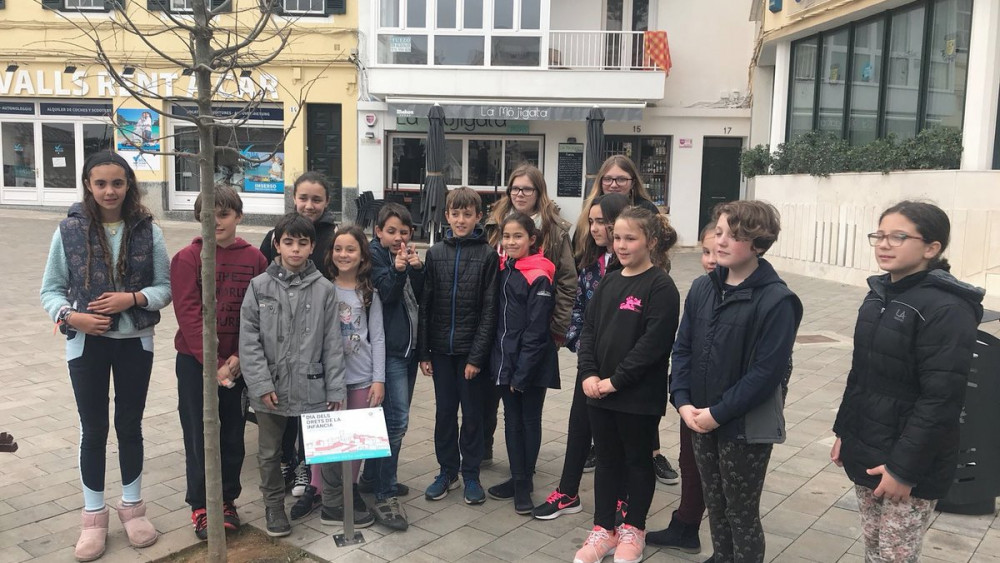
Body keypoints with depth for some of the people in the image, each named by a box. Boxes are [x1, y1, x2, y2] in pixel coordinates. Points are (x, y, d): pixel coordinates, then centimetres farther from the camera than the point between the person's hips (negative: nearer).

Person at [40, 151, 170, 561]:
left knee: (130, 425, 13)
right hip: (86, 342, 0)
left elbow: (166, 287, -2)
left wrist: (132, 299, -19)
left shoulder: (148, 231, -5)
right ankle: (93, 517, 26)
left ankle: (132, 507, 31)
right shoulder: (69, 230, -6)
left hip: (135, 341, 1)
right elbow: (51, 289, -1)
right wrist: (70, 316, -19)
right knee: (93, 430, 10)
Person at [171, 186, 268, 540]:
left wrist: (238, 358, -11)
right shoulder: (187, 258, -6)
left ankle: (227, 501, 28)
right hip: (195, 362, -2)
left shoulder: (254, 258, 1)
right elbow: (188, 315, -12)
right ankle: (200, 507, 22)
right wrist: (212, 364, -17)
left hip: (237, 363, 2)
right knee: (199, 435, 7)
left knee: (233, 433, 11)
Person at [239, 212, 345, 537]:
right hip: (270, 388, 1)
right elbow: (249, 340, -5)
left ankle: (334, 501, 29)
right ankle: (274, 505, 36)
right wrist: (262, 384, -11)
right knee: (269, 453, 16)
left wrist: (335, 389, -2)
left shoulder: (324, 289, -2)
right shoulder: (260, 286, -2)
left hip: (312, 387, 0)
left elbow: (332, 343, -1)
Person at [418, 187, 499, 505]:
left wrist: (477, 355, -11)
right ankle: (447, 471, 27)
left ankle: (471, 474, 23)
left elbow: (489, 309, -7)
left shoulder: (488, 255, -5)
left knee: (472, 414, 9)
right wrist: (423, 352, 0)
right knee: (444, 412, 12)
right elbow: (425, 304, 3)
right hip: (441, 349, 3)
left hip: (472, 350, -2)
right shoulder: (435, 253, 3)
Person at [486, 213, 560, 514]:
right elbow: (498, 317, 9)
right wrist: (504, 363, 3)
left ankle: (524, 482, 21)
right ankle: (517, 478, 26)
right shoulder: (503, 269, 6)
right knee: (512, 420, 14)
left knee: (530, 420, 9)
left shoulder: (539, 277, -14)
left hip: (532, 364, -6)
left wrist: (522, 373, -17)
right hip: (505, 359, 6)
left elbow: (536, 331, -16)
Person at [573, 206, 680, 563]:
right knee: (607, 460, 16)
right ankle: (603, 529, 29)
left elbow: (654, 342, -19)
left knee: (638, 460, 13)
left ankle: (633, 529, 29)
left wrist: (616, 380, -18)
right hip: (599, 392, 6)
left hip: (640, 395, -6)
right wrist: (588, 374, -6)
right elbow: (588, 330, 8)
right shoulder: (608, 282, 9)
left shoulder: (661, 286, -12)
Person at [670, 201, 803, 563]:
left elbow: (767, 372, -18)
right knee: (715, 506, 20)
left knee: (742, 514, 10)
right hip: (700, 420, 6)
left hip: (747, 427, -5)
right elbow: (683, 348, 4)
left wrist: (718, 413, -18)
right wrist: (683, 401, -8)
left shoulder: (777, 301, -15)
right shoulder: (702, 288, 3)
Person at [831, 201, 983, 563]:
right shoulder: (879, 295, 7)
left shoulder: (947, 309, -19)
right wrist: (844, 432, 14)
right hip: (865, 453, 7)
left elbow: (941, 401, -22)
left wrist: (905, 468, -20)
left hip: (909, 464, -7)